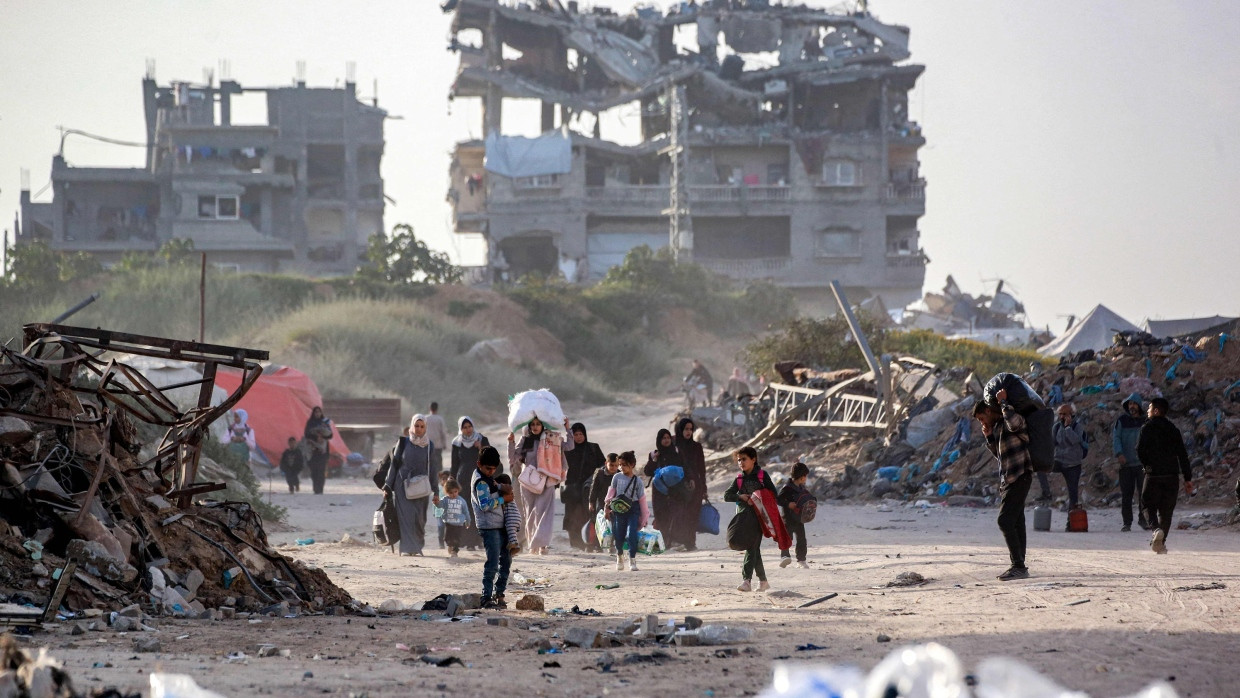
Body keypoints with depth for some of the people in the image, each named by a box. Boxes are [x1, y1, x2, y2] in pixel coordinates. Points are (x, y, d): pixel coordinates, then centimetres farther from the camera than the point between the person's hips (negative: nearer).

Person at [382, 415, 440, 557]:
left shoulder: (428, 446, 5)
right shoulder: (403, 443, 2)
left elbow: (432, 469, 6)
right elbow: (394, 464, 5)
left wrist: (435, 492, 3)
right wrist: (387, 486, 2)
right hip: (403, 485, -1)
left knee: (419, 518, -1)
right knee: (406, 516, -10)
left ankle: (418, 546, 16)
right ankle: (408, 548, -13)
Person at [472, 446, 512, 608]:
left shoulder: (487, 477, 12)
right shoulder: (481, 482, -16)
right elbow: (485, 504, -23)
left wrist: (504, 489, 12)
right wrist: (503, 499, -14)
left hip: (499, 525, 10)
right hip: (489, 527, -10)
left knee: (506, 560, 14)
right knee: (493, 563, -12)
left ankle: (499, 594, 22)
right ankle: (487, 599, -10)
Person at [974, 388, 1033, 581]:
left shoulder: (1010, 420, -9)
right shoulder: (997, 426, 20)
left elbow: (1014, 423, -35)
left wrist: (1003, 402, -23)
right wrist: (989, 437, 13)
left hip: (1019, 477, -10)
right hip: (1007, 480, 10)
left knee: (1005, 521, -16)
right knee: (1016, 523, 10)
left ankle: (1019, 566, -17)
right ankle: (1019, 566, 13)